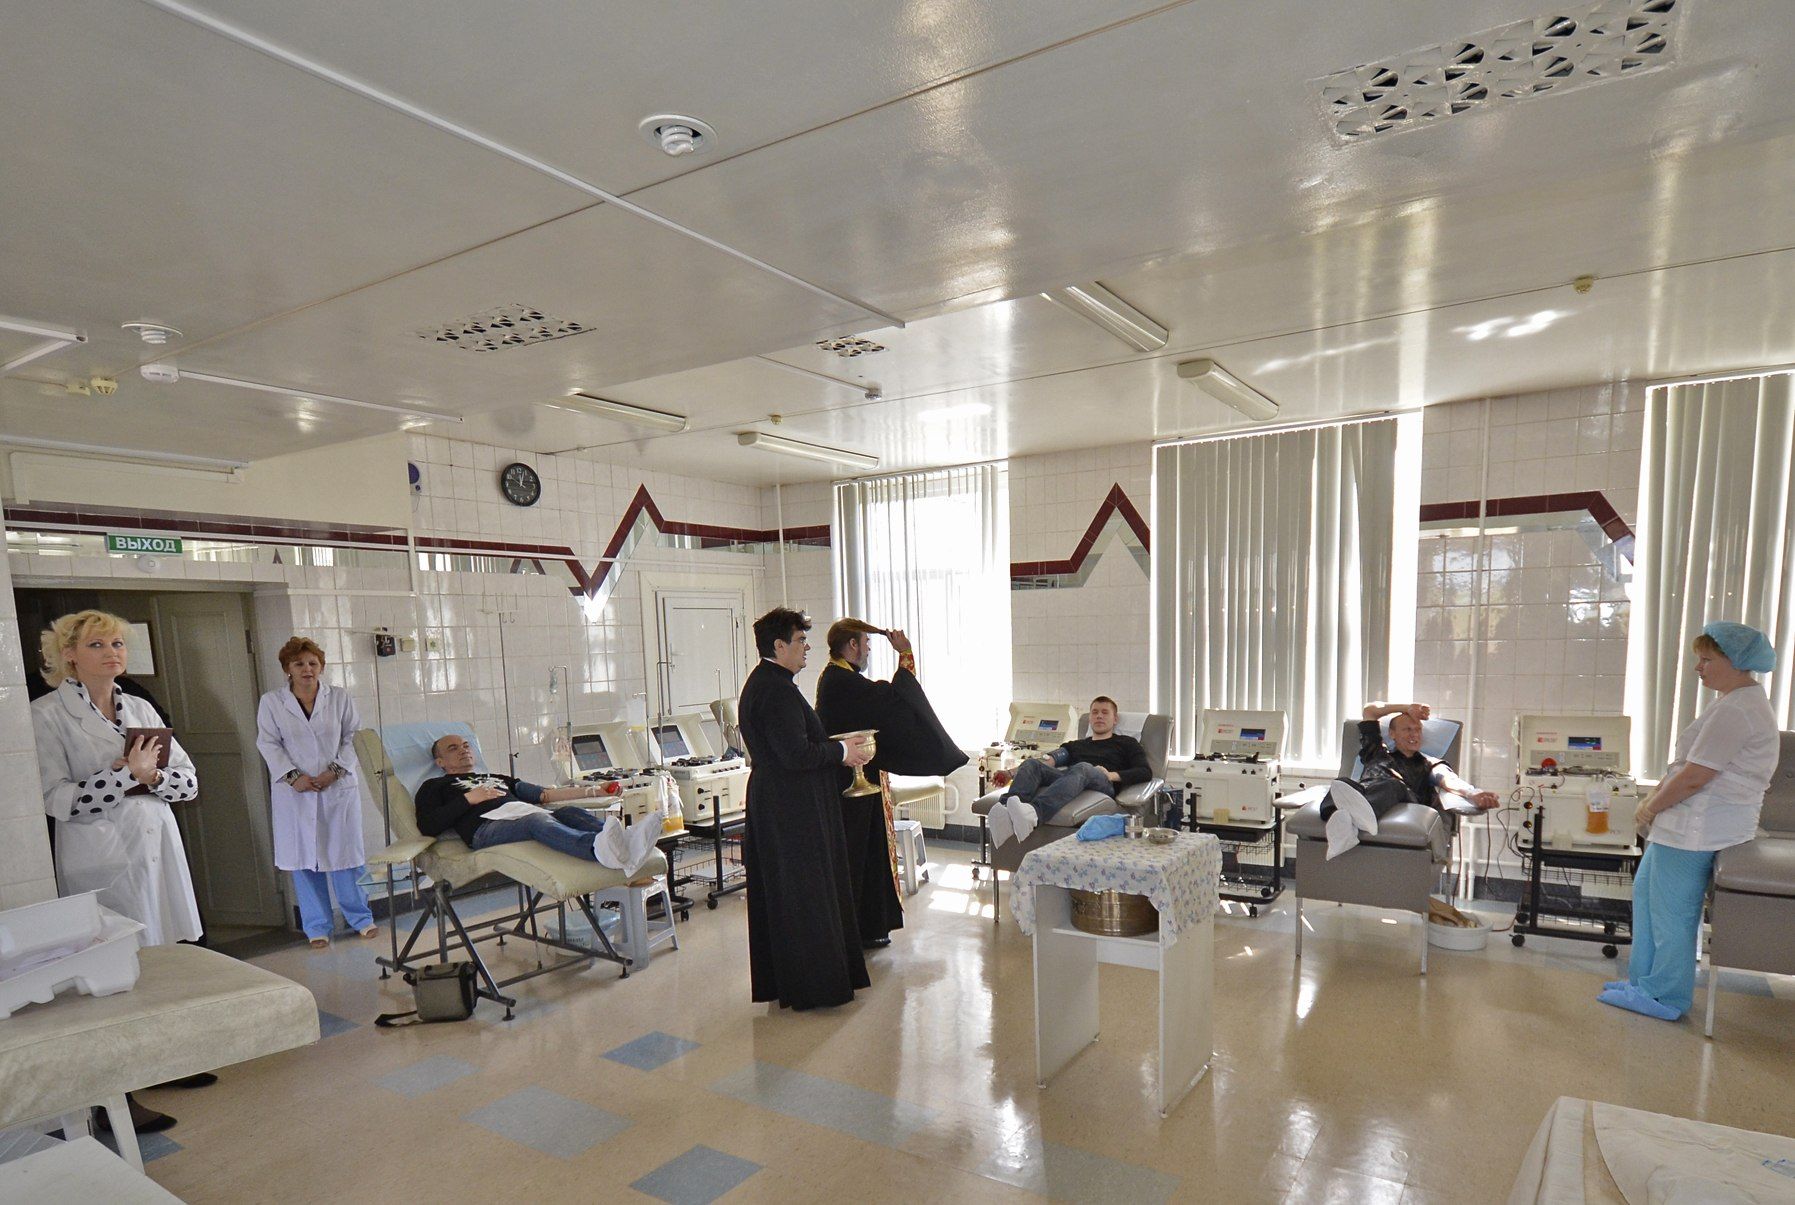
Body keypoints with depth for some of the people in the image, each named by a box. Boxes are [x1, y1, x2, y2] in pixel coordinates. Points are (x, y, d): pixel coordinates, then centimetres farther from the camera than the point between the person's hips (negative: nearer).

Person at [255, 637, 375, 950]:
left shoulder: (340, 698, 4)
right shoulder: (271, 702, 3)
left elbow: (352, 738, 2)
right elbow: (269, 744, 0)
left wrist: (334, 771, -11)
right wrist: (293, 776, -12)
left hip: (338, 788, 0)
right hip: (295, 792, 0)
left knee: (345, 853, 4)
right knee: (304, 859, 4)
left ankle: (360, 917, 17)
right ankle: (317, 926, 16)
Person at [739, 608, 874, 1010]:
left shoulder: (759, 683, 12)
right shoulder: (777, 690, -21)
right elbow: (797, 754, -26)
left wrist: (833, 748, 11)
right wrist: (842, 751, -12)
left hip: (772, 806, 11)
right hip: (793, 809, -11)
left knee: (778, 894, 18)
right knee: (805, 895, 0)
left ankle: (778, 978, 30)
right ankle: (812, 985, 12)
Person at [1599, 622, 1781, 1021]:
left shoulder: (1735, 710, -20)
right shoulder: (1744, 701, 16)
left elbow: (1693, 778, -22)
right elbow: (1686, 765, 18)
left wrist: (1650, 808, -8)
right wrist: (1654, 798, 10)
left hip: (1698, 828, -11)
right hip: (1690, 823, 11)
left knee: (1670, 912, -1)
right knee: (1645, 890, 18)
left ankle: (1664, 997, 12)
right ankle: (1646, 979, 27)